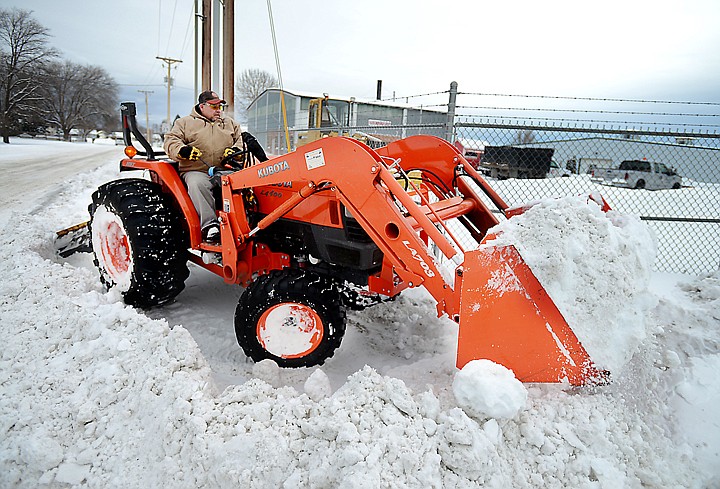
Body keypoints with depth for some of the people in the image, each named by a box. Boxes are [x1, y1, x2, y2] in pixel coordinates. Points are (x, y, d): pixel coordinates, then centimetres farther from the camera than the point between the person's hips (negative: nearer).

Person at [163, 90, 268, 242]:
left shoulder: (230, 123, 28)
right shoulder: (185, 122, 18)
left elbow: (242, 139, 22)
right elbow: (170, 141, 9)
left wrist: (236, 149, -3)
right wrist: (182, 150, -15)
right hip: (197, 171, -2)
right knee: (196, 183, -39)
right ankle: (209, 224, -41)